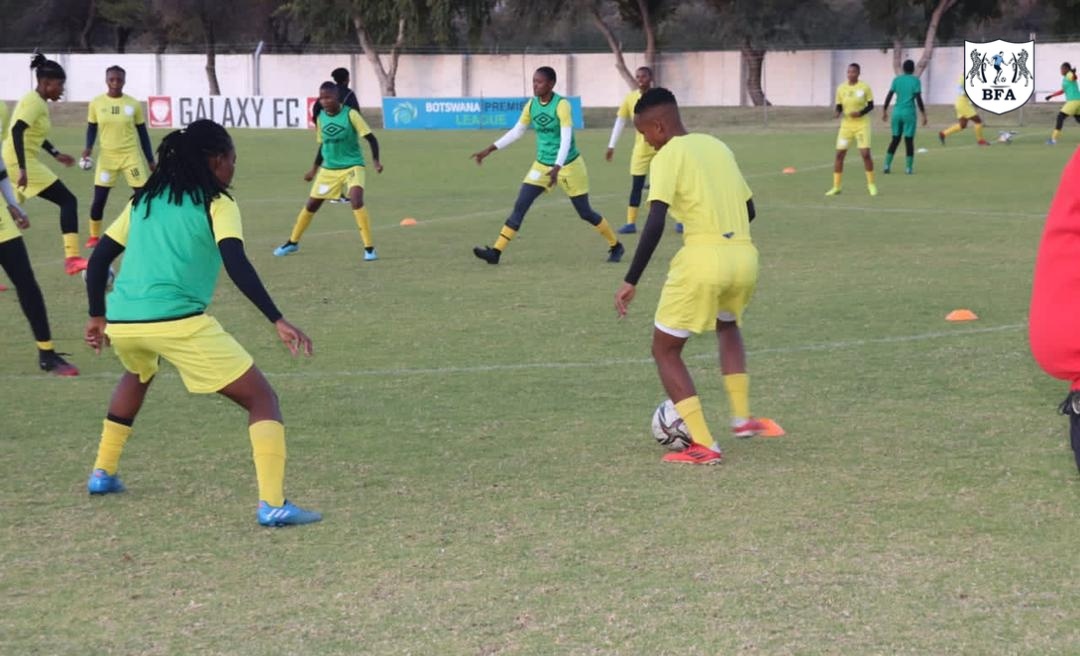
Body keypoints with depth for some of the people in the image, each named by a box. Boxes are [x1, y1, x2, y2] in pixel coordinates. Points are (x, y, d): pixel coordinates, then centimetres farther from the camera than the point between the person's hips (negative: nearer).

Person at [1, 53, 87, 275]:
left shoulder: (37, 101, 16)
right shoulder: (35, 102, -13)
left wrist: (55, 154, 34)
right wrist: (23, 169, -32)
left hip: (20, 163, 10)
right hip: (22, 162, -10)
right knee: (68, 201, -9)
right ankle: (72, 258, -19)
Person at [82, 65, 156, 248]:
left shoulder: (133, 104, -2)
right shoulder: (96, 103, -2)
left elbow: (142, 132, 5)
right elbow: (92, 128, 8)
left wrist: (150, 160, 5)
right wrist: (88, 147, -11)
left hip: (131, 155, 0)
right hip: (107, 156, 0)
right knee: (99, 198, -2)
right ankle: (94, 236, 17)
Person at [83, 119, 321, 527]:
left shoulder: (145, 199, 20)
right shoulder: (216, 205, 2)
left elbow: (99, 259, 22)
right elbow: (236, 264, -13)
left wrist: (97, 316, 34)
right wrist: (278, 321, -18)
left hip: (120, 322, 7)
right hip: (178, 323, -7)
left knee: (138, 375, 42)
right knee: (262, 399, 1)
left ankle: (103, 474, 40)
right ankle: (272, 504, -15)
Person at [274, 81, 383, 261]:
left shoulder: (350, 115, -15)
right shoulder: (321, 118, 1)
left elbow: (370, 138, -12)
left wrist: (376, 161, -24)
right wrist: (314, 169, 19)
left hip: (352, 166, -5)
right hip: (329, 169, 5)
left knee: (357, 201, -26)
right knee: (312, 204, 10)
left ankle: (369, 248, -18)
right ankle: (293, 242, 30)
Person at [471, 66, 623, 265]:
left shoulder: (561, 105, -20)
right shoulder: (531, 105, -2)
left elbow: (566, 138, -27)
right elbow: (516, 132, 10)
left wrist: (557, 168, -37)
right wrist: (490, 150, 5)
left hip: (569, 165, -5)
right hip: (542, 165, 5)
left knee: (585, 212, 3)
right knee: (520, 206, -7)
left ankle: (616, 246, 23)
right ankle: (496, 251, -9)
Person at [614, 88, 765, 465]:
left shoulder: (668, 156, -3)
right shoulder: (718, 146, 18)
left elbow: (655, 223, -14)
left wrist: (631, 281, -12)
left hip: (702, 259, -7)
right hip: (745, 257, 7)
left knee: (665, 350, 11)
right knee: (727, 326, 37)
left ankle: (703, 445, 2)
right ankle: (742, 417, 28)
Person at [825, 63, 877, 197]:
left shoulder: (865, 87, -6)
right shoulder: (841, 88, 2)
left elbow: (871, 105, 0)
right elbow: (839, 106, 7)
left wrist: (860, 113, -18)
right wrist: (838, 113, -15)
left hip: (862, 124, -3)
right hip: (846, 124, 3)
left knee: (865, 154, -9)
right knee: (839, 154, -3)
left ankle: (871, 184, 9)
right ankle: (836, 187, 6)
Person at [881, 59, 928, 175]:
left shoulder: (896, 80, 6)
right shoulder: (915, 81, -3)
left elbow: (889, 96, 3)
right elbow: (918, 99, -10)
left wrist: (884, 111, 12)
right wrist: (923, 114, -7)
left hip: (897, 112, 3)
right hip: (909, 113, -3)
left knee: (895, 139, 12)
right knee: (909, 140, 2)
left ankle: (887, 165, 3)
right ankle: (909, 167, -1)